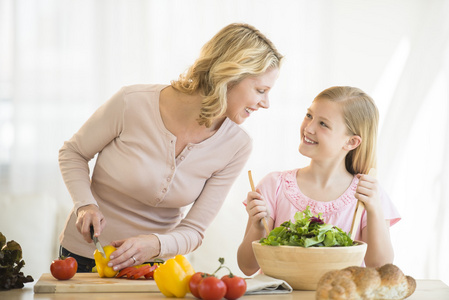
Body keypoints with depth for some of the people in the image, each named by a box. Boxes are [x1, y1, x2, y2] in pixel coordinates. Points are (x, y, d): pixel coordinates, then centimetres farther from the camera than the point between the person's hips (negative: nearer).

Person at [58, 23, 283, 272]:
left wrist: (156, 244, -28)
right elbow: (73, 153, 1)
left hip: (157, 260, 3)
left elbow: (193, 231, -7)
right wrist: (85, 204, -17)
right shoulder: (133, 103, -17)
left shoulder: (236, 146, -8)